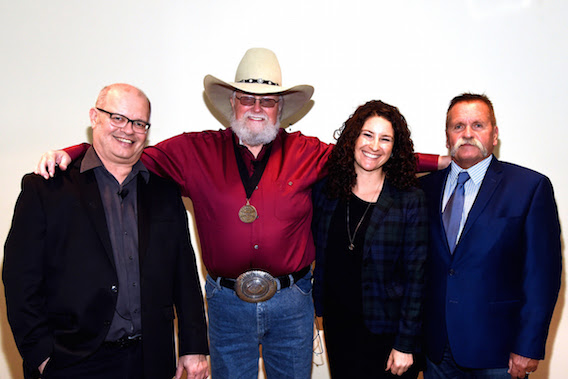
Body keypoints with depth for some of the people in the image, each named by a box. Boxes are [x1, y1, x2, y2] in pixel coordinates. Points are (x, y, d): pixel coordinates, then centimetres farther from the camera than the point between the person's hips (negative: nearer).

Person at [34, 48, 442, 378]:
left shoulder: (306, 153, -2)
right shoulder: (196, 151, -2)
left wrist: (438, 161, -1)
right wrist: (70, 154, -11)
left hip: (292, 303, 1)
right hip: (227, 302, 0)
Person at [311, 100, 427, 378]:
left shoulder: (410, 200, -10)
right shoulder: (325, 190, -1)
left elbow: (415, 275, -9)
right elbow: (316, 254, 7)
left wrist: (405, 344, -10)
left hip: (385, 331, -3)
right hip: (337, 324, 3)